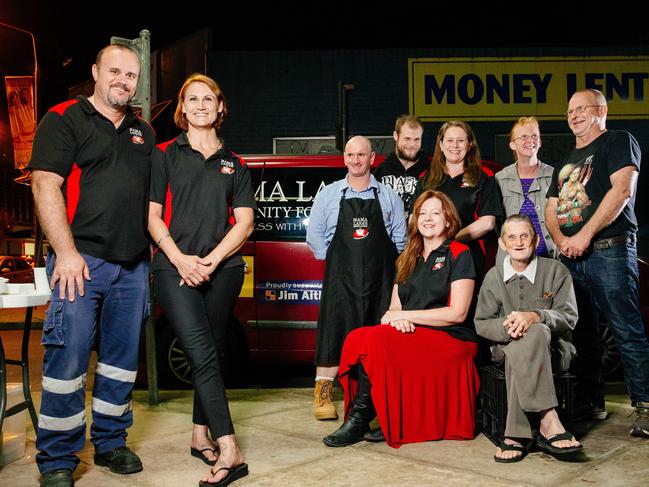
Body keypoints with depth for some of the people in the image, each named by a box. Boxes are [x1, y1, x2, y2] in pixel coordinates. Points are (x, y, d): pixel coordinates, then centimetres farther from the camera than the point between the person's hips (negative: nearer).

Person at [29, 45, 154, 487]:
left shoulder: (144, 133, 18)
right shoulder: (65, 119, 0)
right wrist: (66, 252, -16)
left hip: (133, 265, 6)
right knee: (68, 360, -5)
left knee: (123, 359, 11)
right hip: (82, 260, -5)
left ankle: (110, 442, 25)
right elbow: (45, 185, -9)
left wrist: (153, 251, 14)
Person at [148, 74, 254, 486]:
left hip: (223, 269, 3)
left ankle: (201, 436, 24)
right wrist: (180, 259, -13)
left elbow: (244, 222, 5)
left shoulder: (234, 163, 13)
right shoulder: (165, 155, 8)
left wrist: (211, 260, -9)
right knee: (203, 355, -12)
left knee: (212, 354, 9)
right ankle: (230, 452, -15)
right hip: (175, 267, -3)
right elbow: (152, 215, 1)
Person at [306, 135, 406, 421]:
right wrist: (332, 261, 3)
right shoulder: (329, 195, 9)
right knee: (334, 330, -7)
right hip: (340, 276, -1)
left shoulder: (388, 196, 11)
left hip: (379, 278, 1)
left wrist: (388, 266, 5)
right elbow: (314, 234, 10)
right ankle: (323, 394, -1)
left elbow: (399, 238, 13)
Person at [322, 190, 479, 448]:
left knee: (375, 339, -29)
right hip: (410, 335, 6)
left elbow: (457, 313, -9)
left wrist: (404, 315, -8)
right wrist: (397, 319, -10)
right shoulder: (408, 259, 20)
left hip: (450, 340, -6)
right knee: (357, 338, -23)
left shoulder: (459, 255, 1)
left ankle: (359, 419, -17)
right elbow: (394, 308, 16)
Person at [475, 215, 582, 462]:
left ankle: (515, 436, -38)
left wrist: (534, 316, -27)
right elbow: (481, 323, 2)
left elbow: (569, 317, -6)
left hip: (553, 349, -1)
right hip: (506, 348, 1)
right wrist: (507, 327, -22)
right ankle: (549, 422, -42)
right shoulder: (493, 277, 9)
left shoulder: (556, 270, 4)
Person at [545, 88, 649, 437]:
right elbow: (551, 210, 19)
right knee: (582, 333, 9)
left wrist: (585, 235, -16)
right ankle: (592, 402, 18)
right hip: (571, 257, 7)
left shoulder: (618, 142, 3)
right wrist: (561, 241, -2)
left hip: (609, 250, -7)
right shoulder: (566, 162, 24)